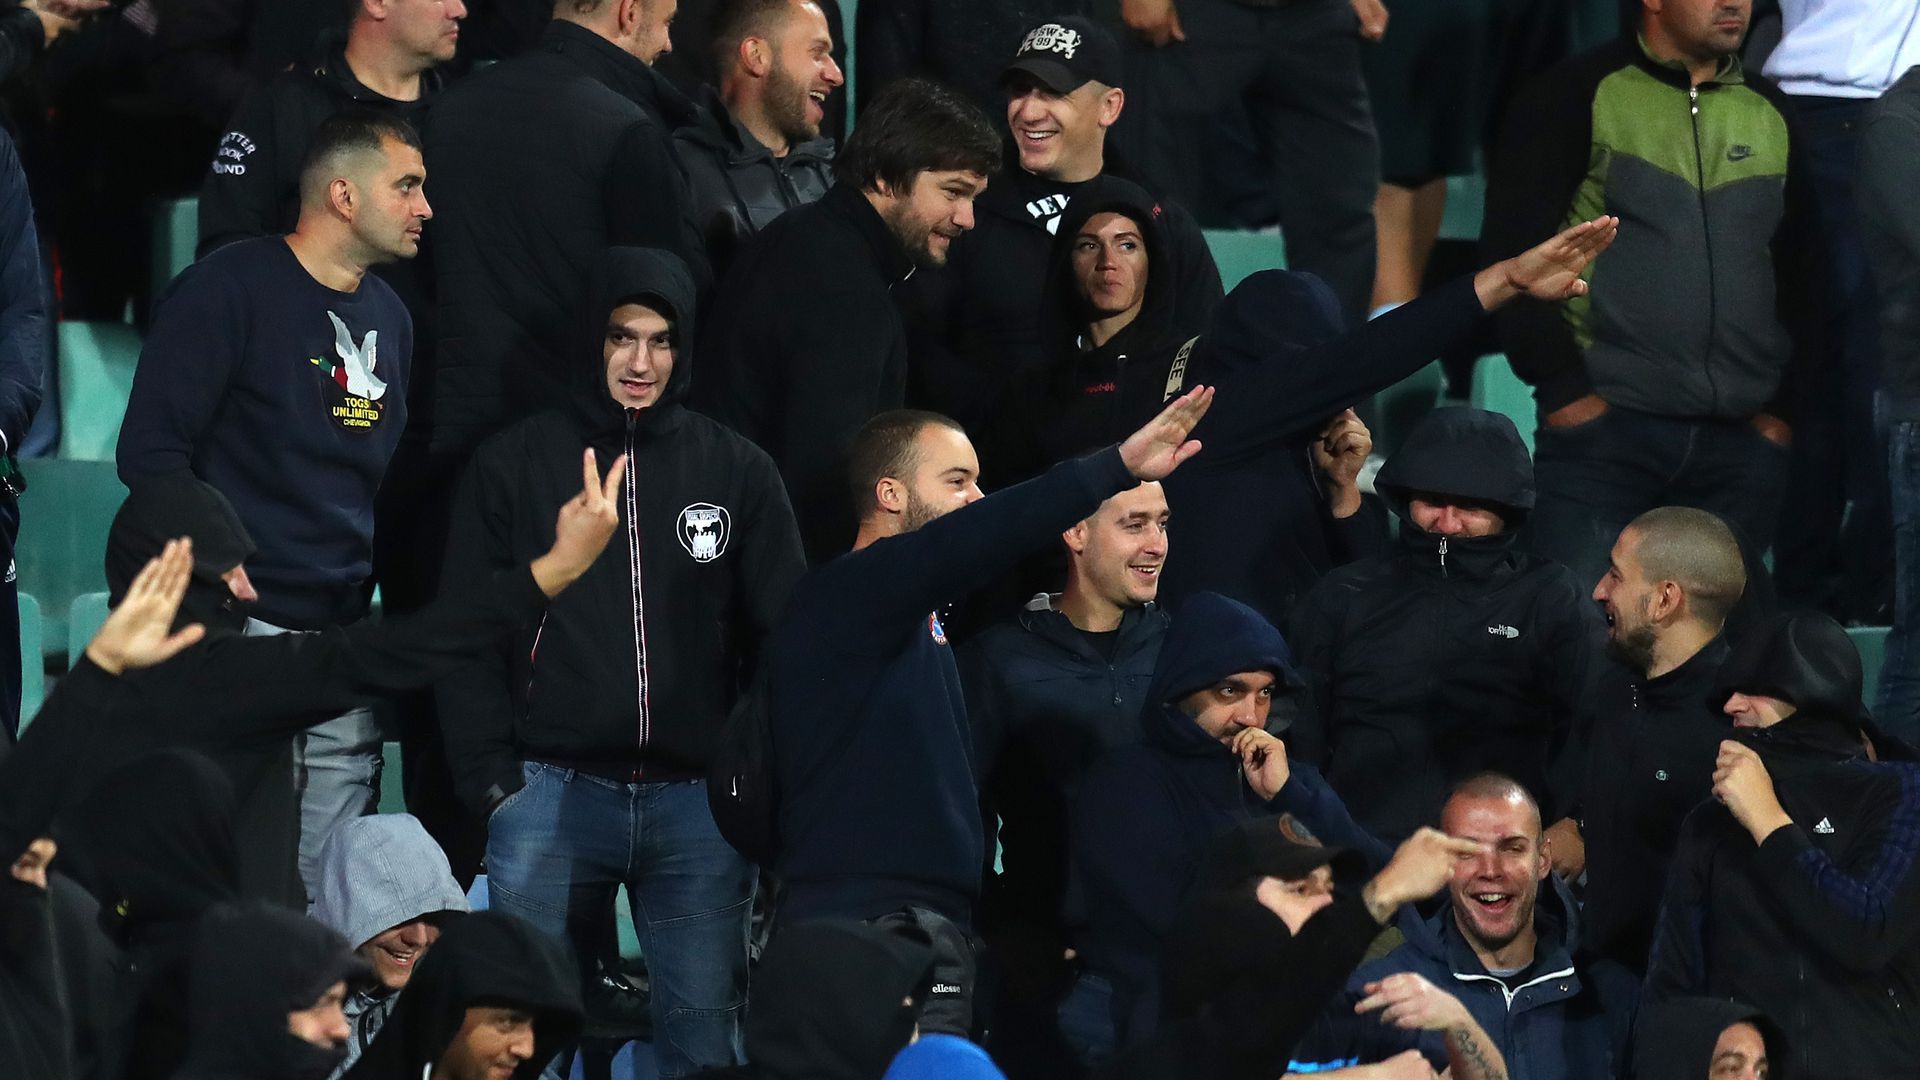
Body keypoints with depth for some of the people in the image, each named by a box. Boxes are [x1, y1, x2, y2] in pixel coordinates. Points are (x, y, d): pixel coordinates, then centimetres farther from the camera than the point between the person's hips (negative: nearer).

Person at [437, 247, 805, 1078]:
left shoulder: (739, 472, 9)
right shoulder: (514, 465, 5)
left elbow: (786, 637, 10)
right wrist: (491, 781, -4)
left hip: (701, 799, 1)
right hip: (553, 791, -1)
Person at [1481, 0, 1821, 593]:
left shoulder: (1770, 114, 15)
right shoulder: (1581, 94, 1)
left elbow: (1804, 272, 21)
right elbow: (1514, 244, -3)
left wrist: (1785, 404, 10)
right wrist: (1561, 387, -9)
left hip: (1742, 445, 4)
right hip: (1603, 428, -4)